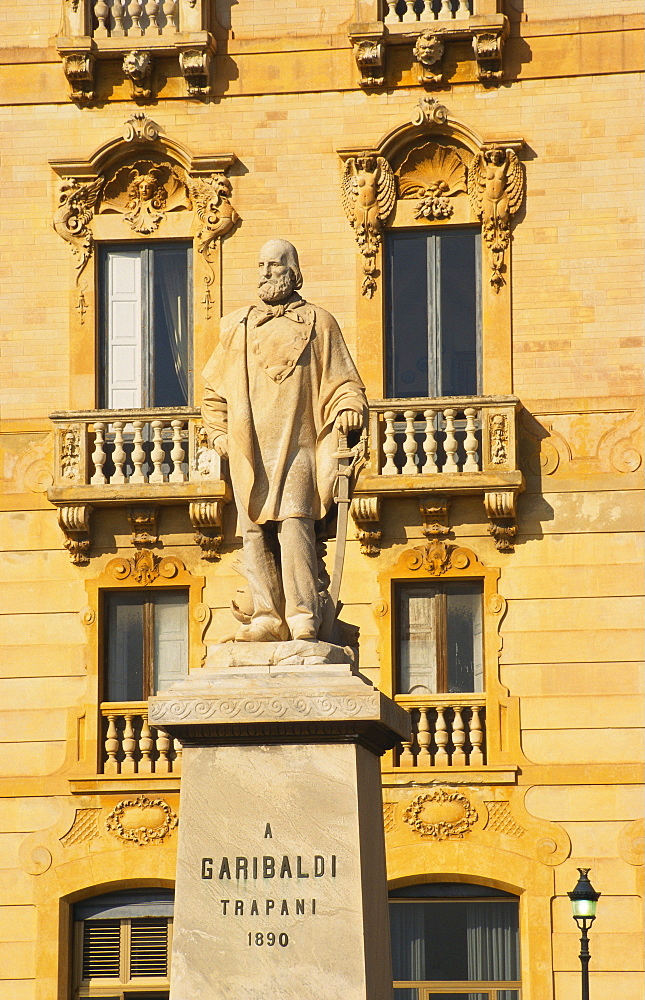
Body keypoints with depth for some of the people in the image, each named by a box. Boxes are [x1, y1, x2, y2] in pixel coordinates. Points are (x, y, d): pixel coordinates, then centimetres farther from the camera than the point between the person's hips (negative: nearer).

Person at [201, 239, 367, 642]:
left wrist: (349, 408, -11)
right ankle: (268, 617, -2)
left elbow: (342, 381, 10)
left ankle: (304, 618, -20)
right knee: (255, 532, -3)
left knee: (292, 523, -18)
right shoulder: (236, 327, 21)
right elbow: (215, 387, 28)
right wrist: (218, 431, 15)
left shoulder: (317, 322, 12)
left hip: (294, 445, -4)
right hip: (247, 450, 4)